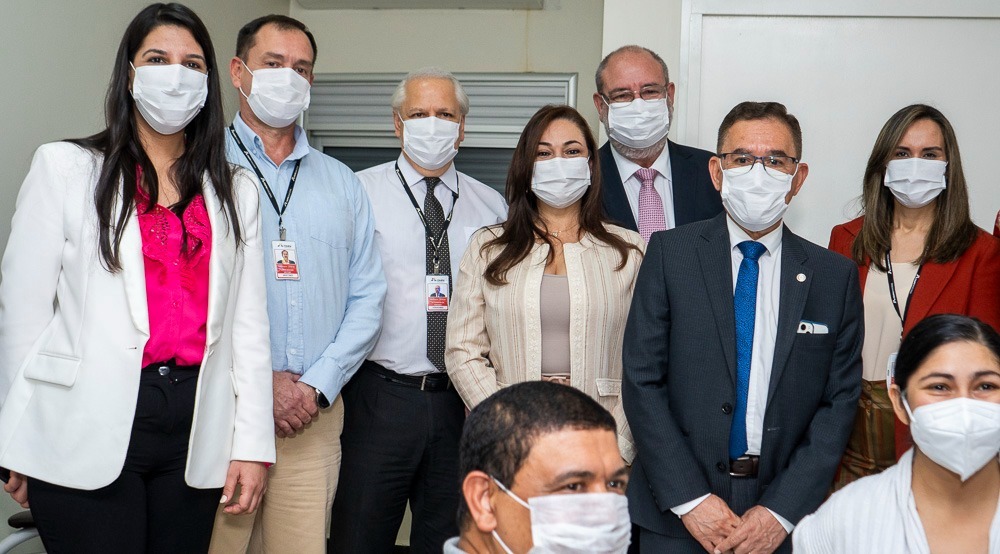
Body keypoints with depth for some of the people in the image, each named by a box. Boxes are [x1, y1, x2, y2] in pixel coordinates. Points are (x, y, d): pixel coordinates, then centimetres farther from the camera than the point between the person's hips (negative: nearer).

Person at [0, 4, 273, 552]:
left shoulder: (236, 191, 12)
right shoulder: (64, 167, 4)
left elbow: (248, 323, 7)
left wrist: (252, 443, 1)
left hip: (195, 432, 3)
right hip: (87, 432, -2)